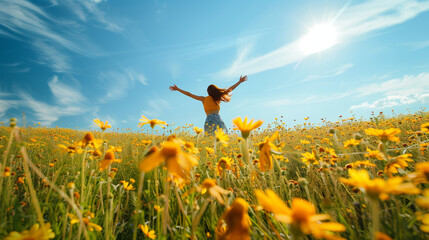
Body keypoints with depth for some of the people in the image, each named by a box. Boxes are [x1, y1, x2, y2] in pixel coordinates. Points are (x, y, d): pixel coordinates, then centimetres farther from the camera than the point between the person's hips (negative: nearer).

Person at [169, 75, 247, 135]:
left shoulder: (204, 99, 19)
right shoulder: (218, 98, 16)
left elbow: (189, 94, 23)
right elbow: (229, 90, 22)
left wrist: (178, 89, 31)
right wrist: (240, 82, 30)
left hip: (208, 121, 1)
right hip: (217, 119, -1)